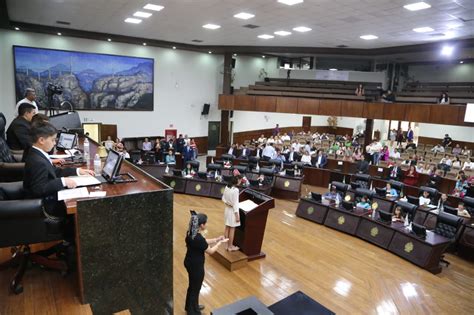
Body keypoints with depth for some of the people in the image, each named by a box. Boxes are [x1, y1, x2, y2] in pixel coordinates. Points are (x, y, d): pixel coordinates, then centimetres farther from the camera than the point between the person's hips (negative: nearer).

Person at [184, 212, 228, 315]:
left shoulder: (191, 233, -6)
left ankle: (190, 306, 48)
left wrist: (216, 239, 7)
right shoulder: (199, 238, -33)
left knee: (192, 285, 27)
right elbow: (210, 251, -17)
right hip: (196, 266, -9)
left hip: (189, 263, 9)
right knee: (195, 288, 13)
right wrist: (220, 242, -5)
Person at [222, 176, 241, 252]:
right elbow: (235, 203, -21)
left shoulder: (226, 187, -1)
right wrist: (237, 215, -16)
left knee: (227, 228, 16)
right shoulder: (235, 190, -23)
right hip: (232, 210, -7)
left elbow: (223, 199, 8)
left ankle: (227, 245, 27)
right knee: (232, 229, 5)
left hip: (227, 209, 8)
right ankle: (230, 246, 16)